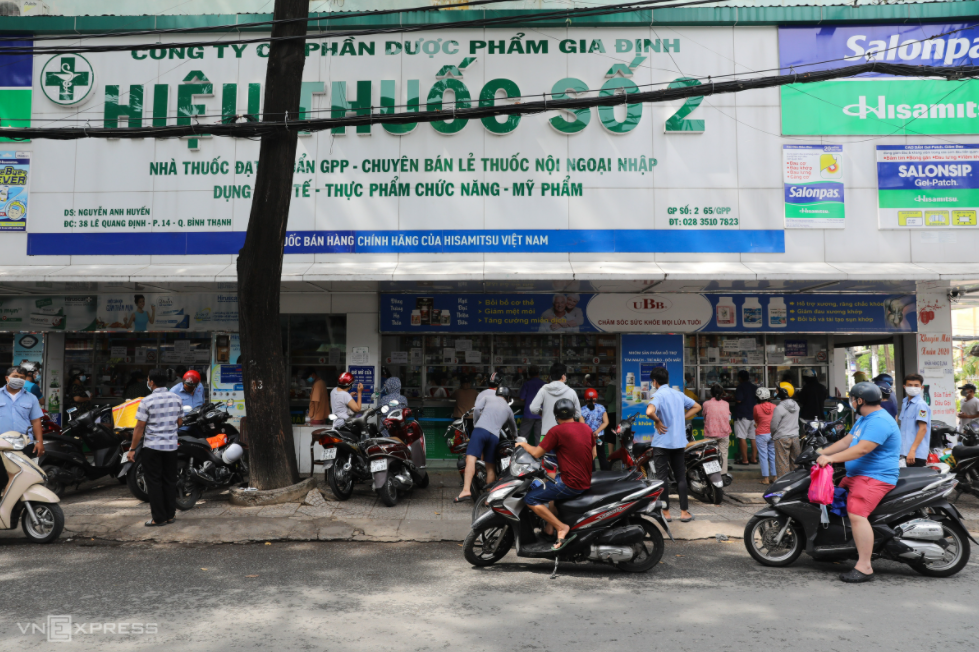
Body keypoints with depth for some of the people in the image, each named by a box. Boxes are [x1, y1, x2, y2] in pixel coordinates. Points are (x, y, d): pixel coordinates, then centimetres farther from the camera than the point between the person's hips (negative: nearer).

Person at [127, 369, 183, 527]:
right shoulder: (176, 399, 2)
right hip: (171, 446, 5)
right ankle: (170, 514, 19)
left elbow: (139, 427, -12)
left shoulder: (147, 401, -13)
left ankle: (159, 518, 6)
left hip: (152, 447, -5)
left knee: (154, 482, 3)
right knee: (170, 481, 13)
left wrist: (132, 449, -5)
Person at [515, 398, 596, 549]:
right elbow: (593, 454, 17)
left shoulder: (556, 431, -14)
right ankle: (549, 527, 29)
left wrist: (523, 444, 8)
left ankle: (561, 527, -11)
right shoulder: (586, 428, 7)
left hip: (570, 484, -8)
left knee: (530, 499, -6)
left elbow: (537, 453, -10)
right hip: (586, 483, 8)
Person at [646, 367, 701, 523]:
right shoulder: (678, 394, 8)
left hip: (662, 442, -6)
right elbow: (697, 407, 20)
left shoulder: (658, 395, -13)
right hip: (679, 441, 6)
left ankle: (666, 512, 6)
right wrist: (682, 418, 11)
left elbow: (649, 411, -32)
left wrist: (658, 421, -14)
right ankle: (684, 512, 12)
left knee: (662, 477, 2)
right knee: (681, 477, 10)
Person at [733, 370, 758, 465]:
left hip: (742, 415, -7)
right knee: (754, 438, 10)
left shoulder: (741, 387, -10)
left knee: (742, 438, -5)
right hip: (754, 415, 7)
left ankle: (744, 459, -6)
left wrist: (734, 396, -1)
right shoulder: (755, 387, 11)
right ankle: (754, 458, 13)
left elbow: (738, 400, -20)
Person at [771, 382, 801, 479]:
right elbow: (797, 421, 15)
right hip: (795, 436, 7)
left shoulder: (779, 408, -17)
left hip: (782, 438, -6)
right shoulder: (796, 406, 4)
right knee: (795, 461, 14)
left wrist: (773, 435, 6)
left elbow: (774, 425, -11)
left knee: (783, 463, -1)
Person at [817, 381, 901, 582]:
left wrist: (831, 458, -29)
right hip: (856, 475, 12)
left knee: (856, 513, -27)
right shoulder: (864, 419, 18)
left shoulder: (879, 421, -18)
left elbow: (862, 449, -29)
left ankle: (864, 568, -26)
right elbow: (846, 441, 21)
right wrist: (821, 453, 12)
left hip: (875, 477, -12)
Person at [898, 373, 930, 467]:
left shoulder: (921, 405, -12)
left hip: (917, 453, -8)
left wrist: (913, 450, -21)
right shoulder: (905, 402, 15)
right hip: (907, 450, 8)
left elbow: (923, 429, -17)